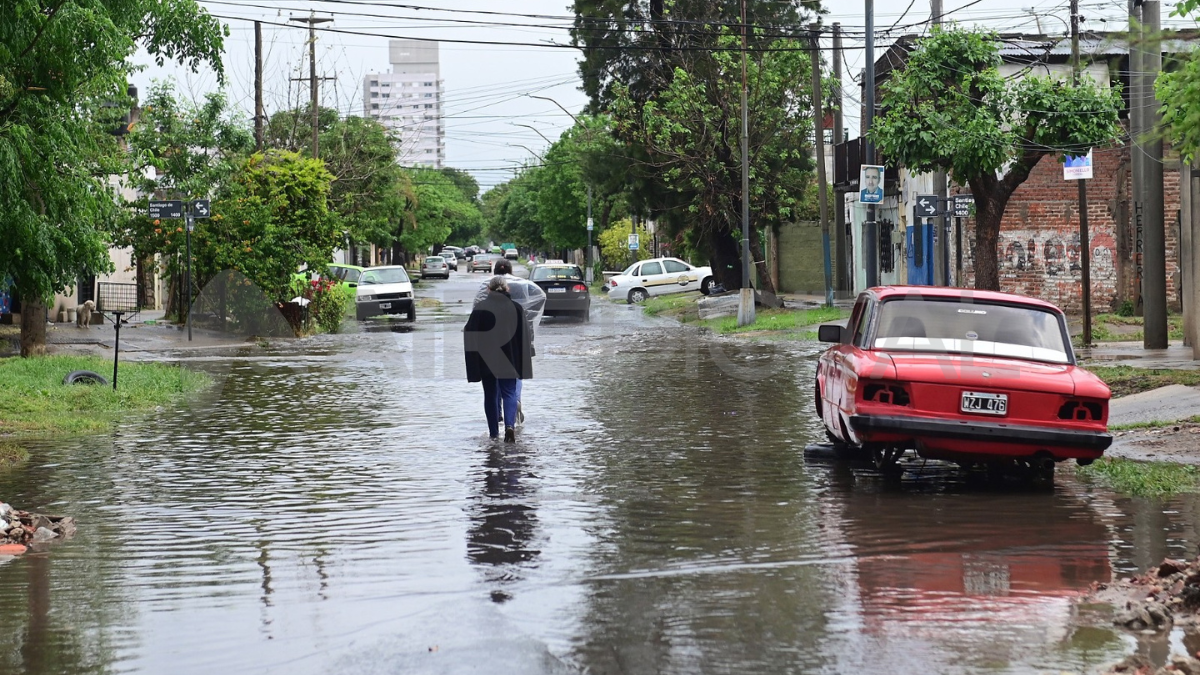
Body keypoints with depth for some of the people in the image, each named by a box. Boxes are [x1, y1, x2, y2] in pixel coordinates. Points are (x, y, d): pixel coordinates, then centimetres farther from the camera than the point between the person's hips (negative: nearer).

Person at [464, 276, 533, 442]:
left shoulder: (480, 309, -8)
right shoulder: (516, 308, -3)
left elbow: (470, 335, -6)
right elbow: (526, 335, 1)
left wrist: (473, 360, 2)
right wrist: (526, 358, 10)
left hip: (486, 359, -1)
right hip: (508, 360, 1)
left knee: (491, 394, 12)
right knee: (509, 393, 4)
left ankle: (494, 431, 15)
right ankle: (509, 425, -20)